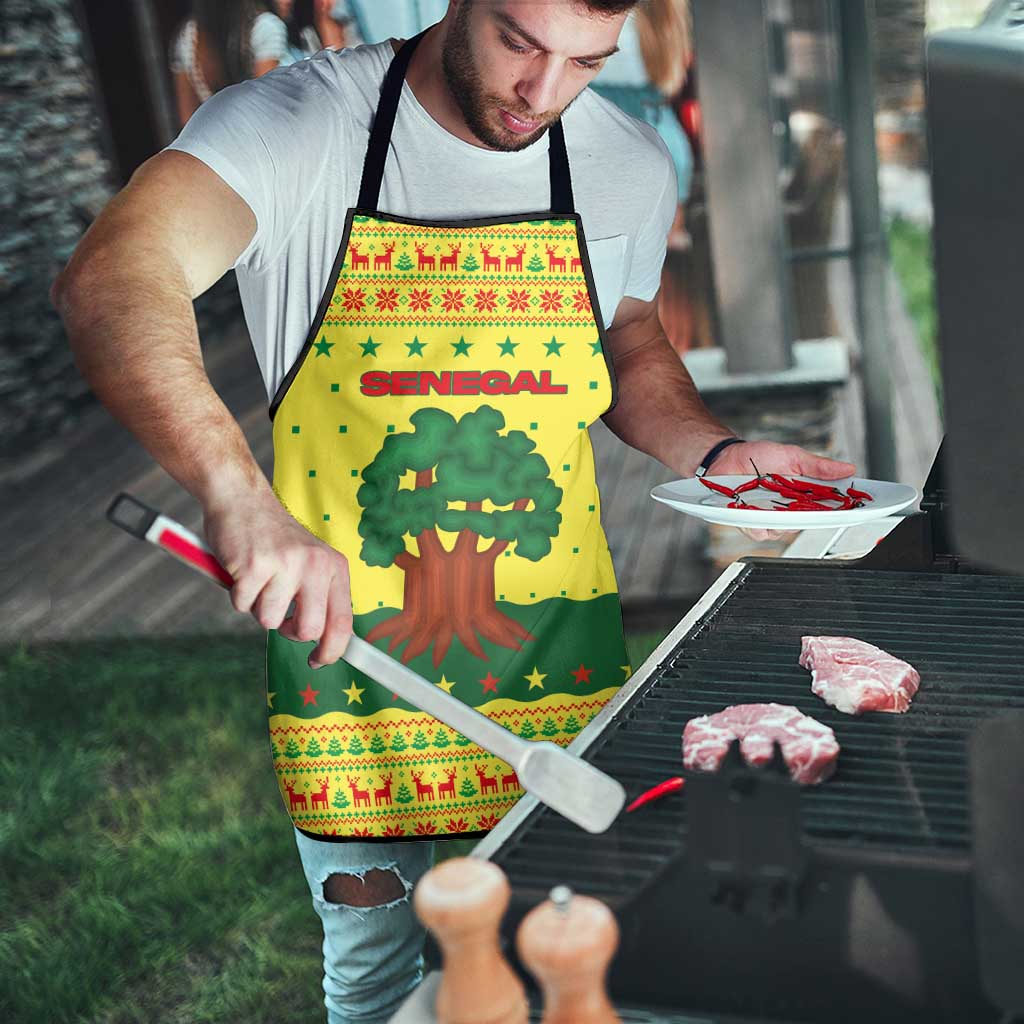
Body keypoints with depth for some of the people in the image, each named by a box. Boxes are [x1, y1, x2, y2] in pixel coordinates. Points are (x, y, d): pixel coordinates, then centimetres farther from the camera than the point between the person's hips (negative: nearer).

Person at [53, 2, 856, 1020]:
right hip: (347, 640, -2)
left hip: (556, 657, 3)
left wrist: (716, 453, -3)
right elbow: (109, 281, -31)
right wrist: (239, 495, -47)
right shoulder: (297, 124, -15)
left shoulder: (630, 164, 0)